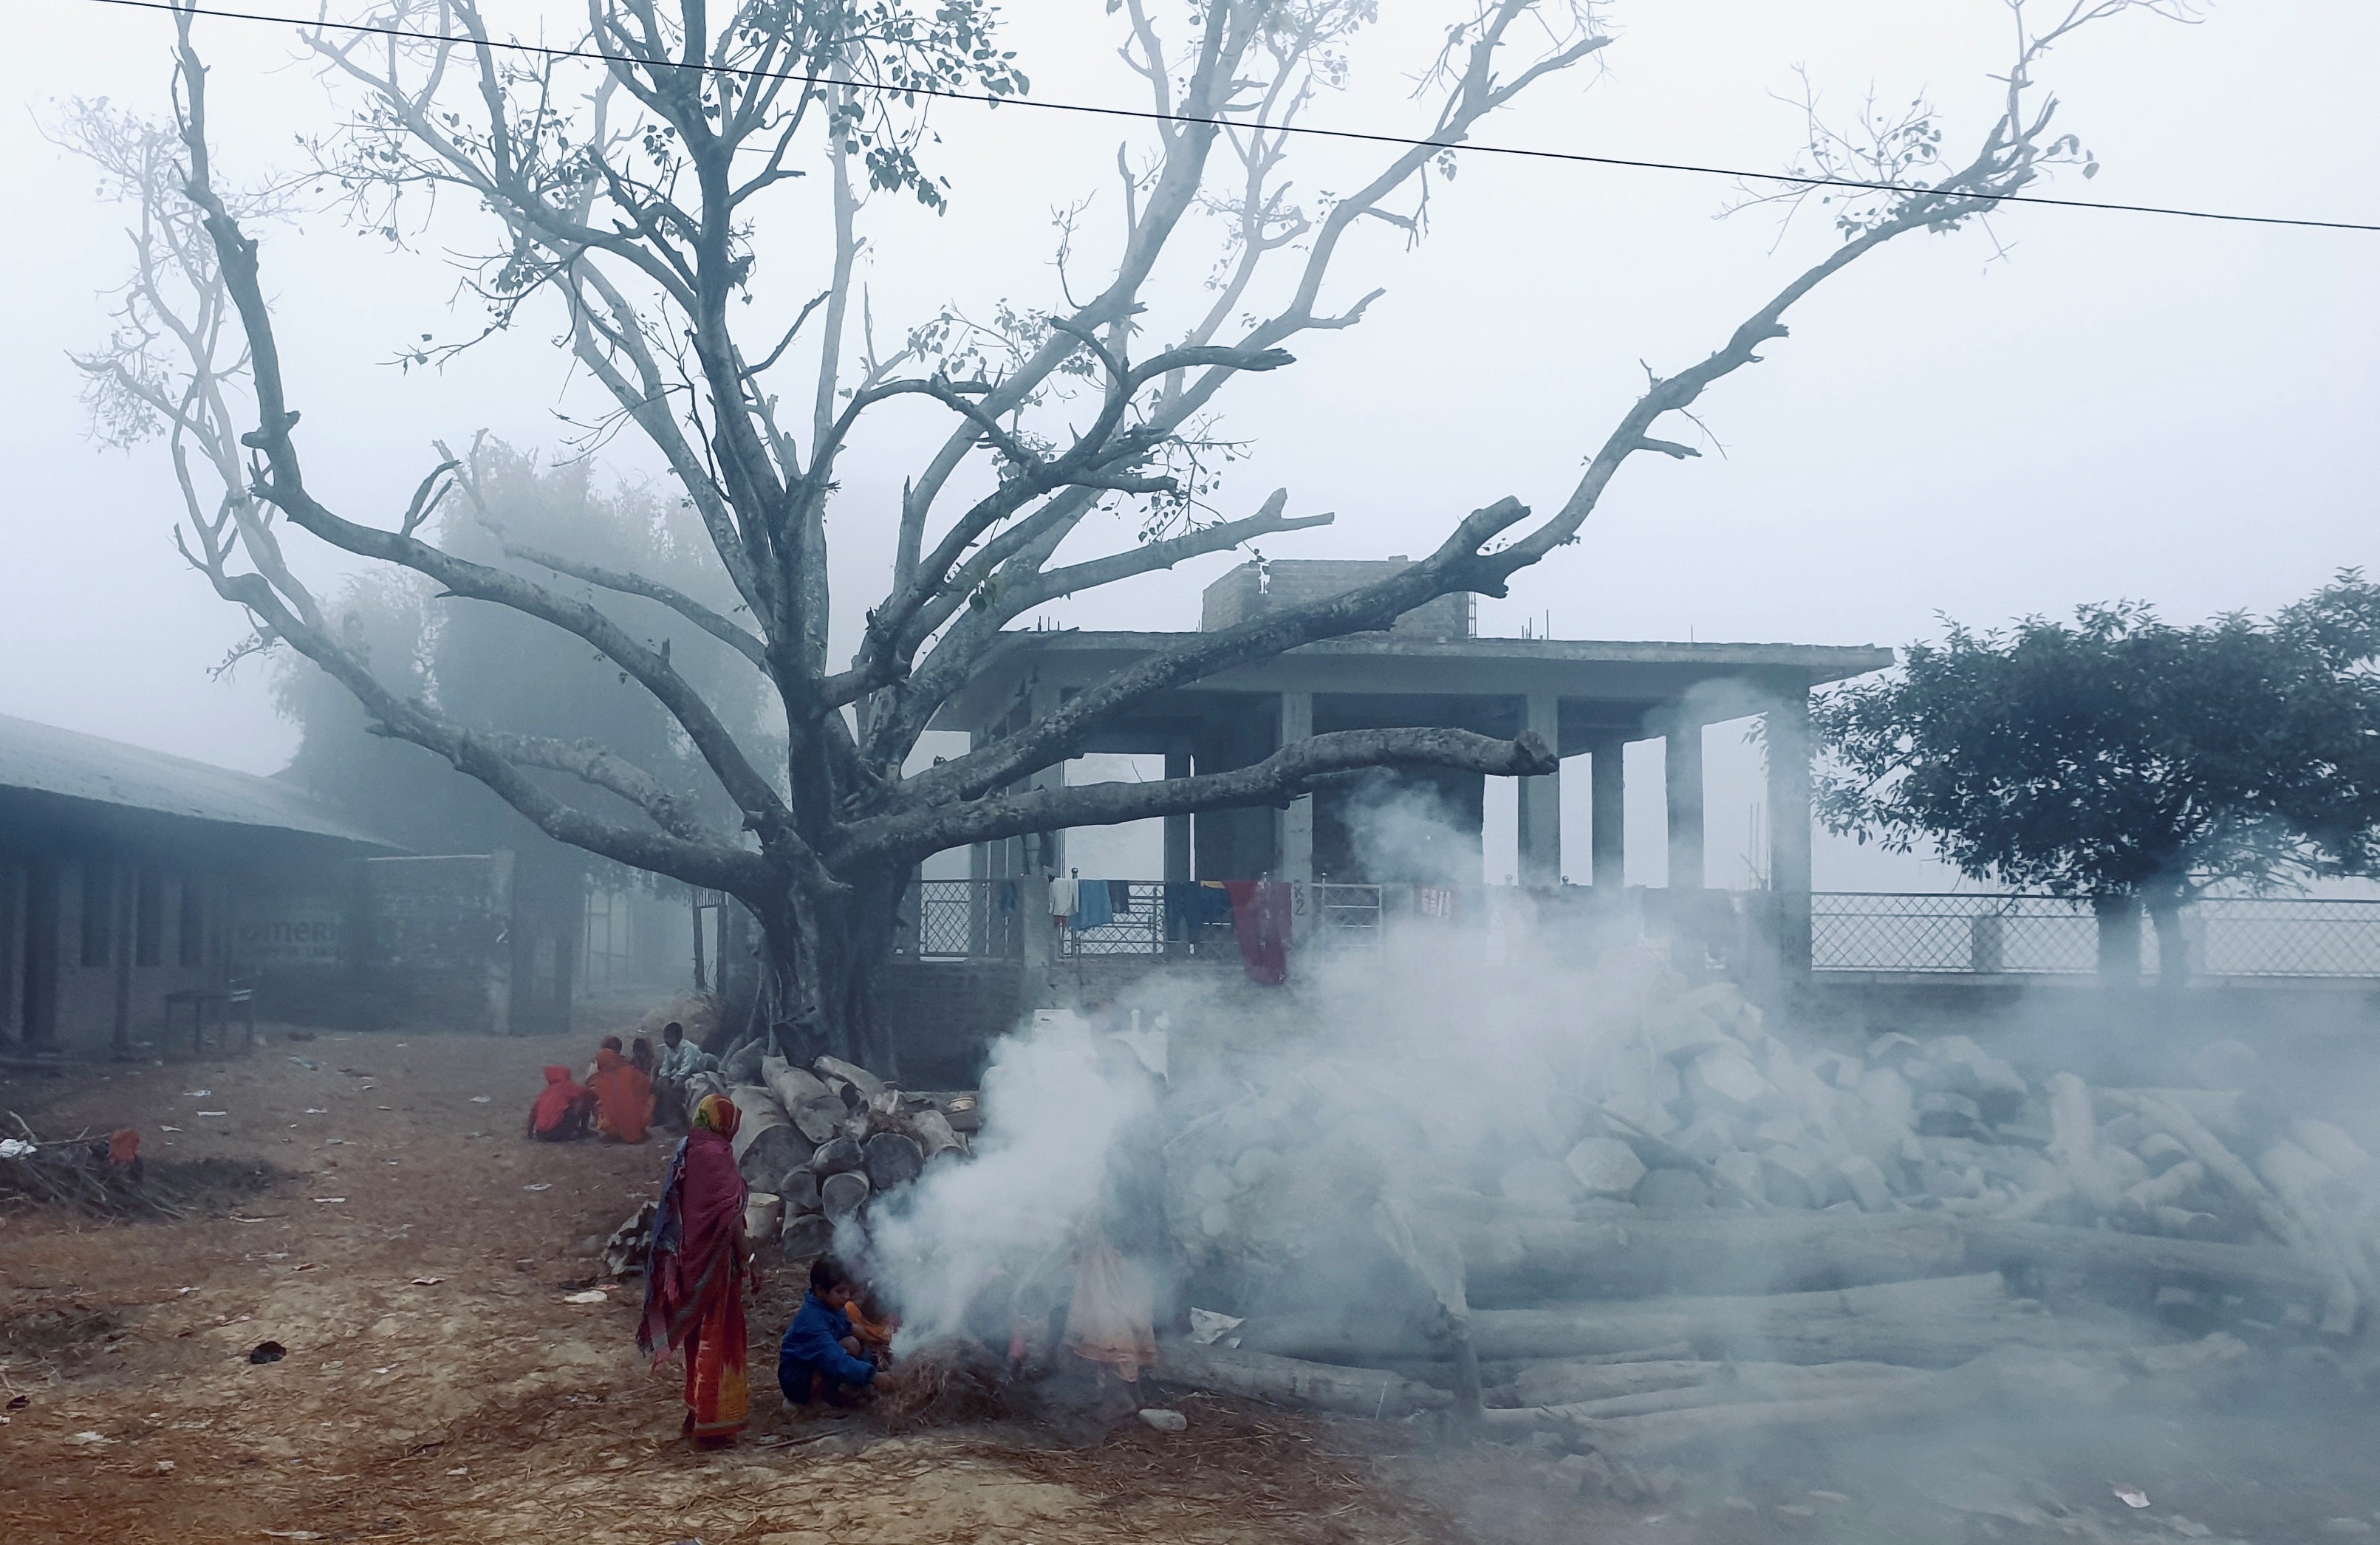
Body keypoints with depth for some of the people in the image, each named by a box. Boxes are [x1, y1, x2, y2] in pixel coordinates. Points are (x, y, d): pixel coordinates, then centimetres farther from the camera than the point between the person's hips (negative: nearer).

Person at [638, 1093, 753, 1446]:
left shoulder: (687, 1152, 7)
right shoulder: (717, 1155, -18)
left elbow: (675, 1210, 13)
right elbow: (730, 1216, -22)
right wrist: (748, 1259, -16)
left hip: (691, 1257, 8)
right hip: (715, 1260, -8)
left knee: (698, 1332, 18)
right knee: (717, 1336, -1)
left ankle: (697, 1410, 29)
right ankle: (711, 1422, 4)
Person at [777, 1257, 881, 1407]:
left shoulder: (835, 1308, 1)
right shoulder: (813, 1320, -28)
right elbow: (836, 1360, -38)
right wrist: (873, 1377, -44)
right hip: (797, 1380, -10)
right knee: (851, 1345, -26)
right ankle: (822, 1395, -13)